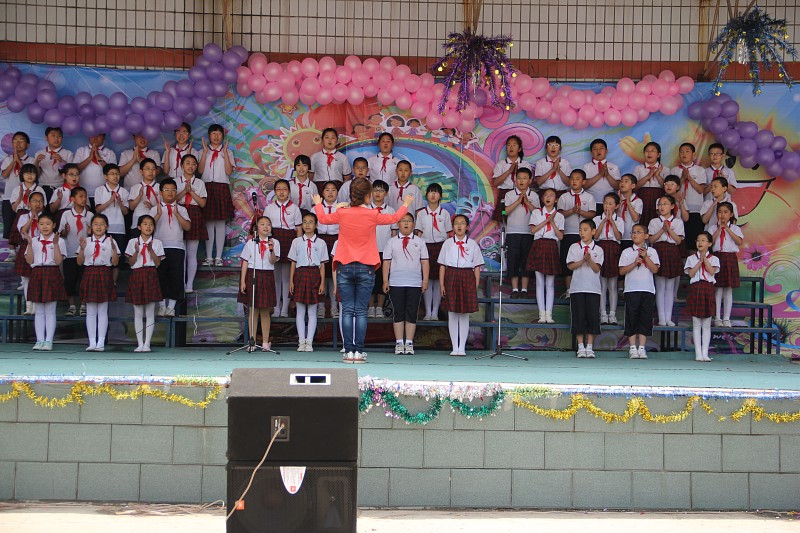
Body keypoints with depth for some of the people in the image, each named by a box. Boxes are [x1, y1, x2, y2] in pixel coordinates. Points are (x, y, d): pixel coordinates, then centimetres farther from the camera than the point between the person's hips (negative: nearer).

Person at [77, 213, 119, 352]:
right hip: (90, 274, 2)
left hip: (104, 276, -1)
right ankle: (92, 342, 5)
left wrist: (113, 248, -16)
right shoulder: (86, 241, 7)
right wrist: (82, 248, -9)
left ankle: (101, 342, 2)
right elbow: (79, 262, 4)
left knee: (103, 311, 0)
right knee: (90, 311, 2)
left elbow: (115, 262, -2)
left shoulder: (110, 242, 3)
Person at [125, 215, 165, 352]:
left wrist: (151, 250, -14)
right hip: (137, 276, 1)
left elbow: (158, 263, -1)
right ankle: (140, 343, 6)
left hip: (151, 276, 0)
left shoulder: (157, 243, 5)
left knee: (150, 312, -1)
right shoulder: (133, 242, 6)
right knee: (138, 313, 2)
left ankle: (147, 343, 2)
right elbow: (131, 262, 2)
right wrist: (136, 251, -14)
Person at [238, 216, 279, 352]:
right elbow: (245, 262, 4)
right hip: (252, 275, 0)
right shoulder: (251, 242, 4)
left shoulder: (274, 242, 3)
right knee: (253, 311, 2)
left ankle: (265, 342, 9)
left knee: (265, 311, 3)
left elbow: (273, 261, -7)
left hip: (267, 276, 0)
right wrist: (242, 281, -1)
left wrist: (272, 250, -25)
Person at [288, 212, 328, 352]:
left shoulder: (320, 243, 5)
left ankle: (309, 342, 3)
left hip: (314, 275, -1)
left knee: (312, 312, 1)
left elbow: (322, 265, 3)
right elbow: (293, 263, 8)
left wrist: (322, 283, -3)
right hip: (300, 274, 1)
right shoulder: (297, 242, 8)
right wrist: (291, 281, 2)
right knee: (300, 311, 2)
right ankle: (301, 342, 6)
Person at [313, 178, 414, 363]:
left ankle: (349, 350, -1)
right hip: (365, 268, -1)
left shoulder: (342, 214, -2)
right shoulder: (372, 215, -5)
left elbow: (322, 218, 17)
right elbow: (394, 218, 12)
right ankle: (359, 351, -1)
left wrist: (318, 204, 38)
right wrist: (406, 204, 32)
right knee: (361, 311, 1)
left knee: (347, 310, 2)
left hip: (344, 268, 1)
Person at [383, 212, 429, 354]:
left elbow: (425, 262, 8)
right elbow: (386, 262, 7)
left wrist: (425, 281, 0)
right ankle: (399, 343, 5)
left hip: (415, 284, 0)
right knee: (398, 313, 1)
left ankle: (409, 343, 4)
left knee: (412, 314, 0)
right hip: (396, 283, 0)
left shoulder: (419, 242, 10)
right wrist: (385, 281, 0)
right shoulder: (392, 242, 9)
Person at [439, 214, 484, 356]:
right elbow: (442, 265, 6)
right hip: (451, 277, 0)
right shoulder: (448, 243, 6)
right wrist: (441, 284, -1)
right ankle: (454, 347, 8)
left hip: (467, 278, 0)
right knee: (452, 313, 1)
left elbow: (477, 267, 4)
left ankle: (462, 348, 6)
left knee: (465, 314, 1)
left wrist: (476, 286, -2)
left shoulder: (472, 244, 5)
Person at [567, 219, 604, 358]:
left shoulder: (598, 250, 7)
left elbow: (597, 268, -2)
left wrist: (590, 260, -19)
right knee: (578, 317, -1)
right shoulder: (574, 247, 7)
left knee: (592, 317, -1)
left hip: (593, 289, 0)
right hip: (577, 288, 0)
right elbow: (570, 266, -2)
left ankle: (589, 347, 4)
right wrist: (583, 260, -16)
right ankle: (581, 347, 4)